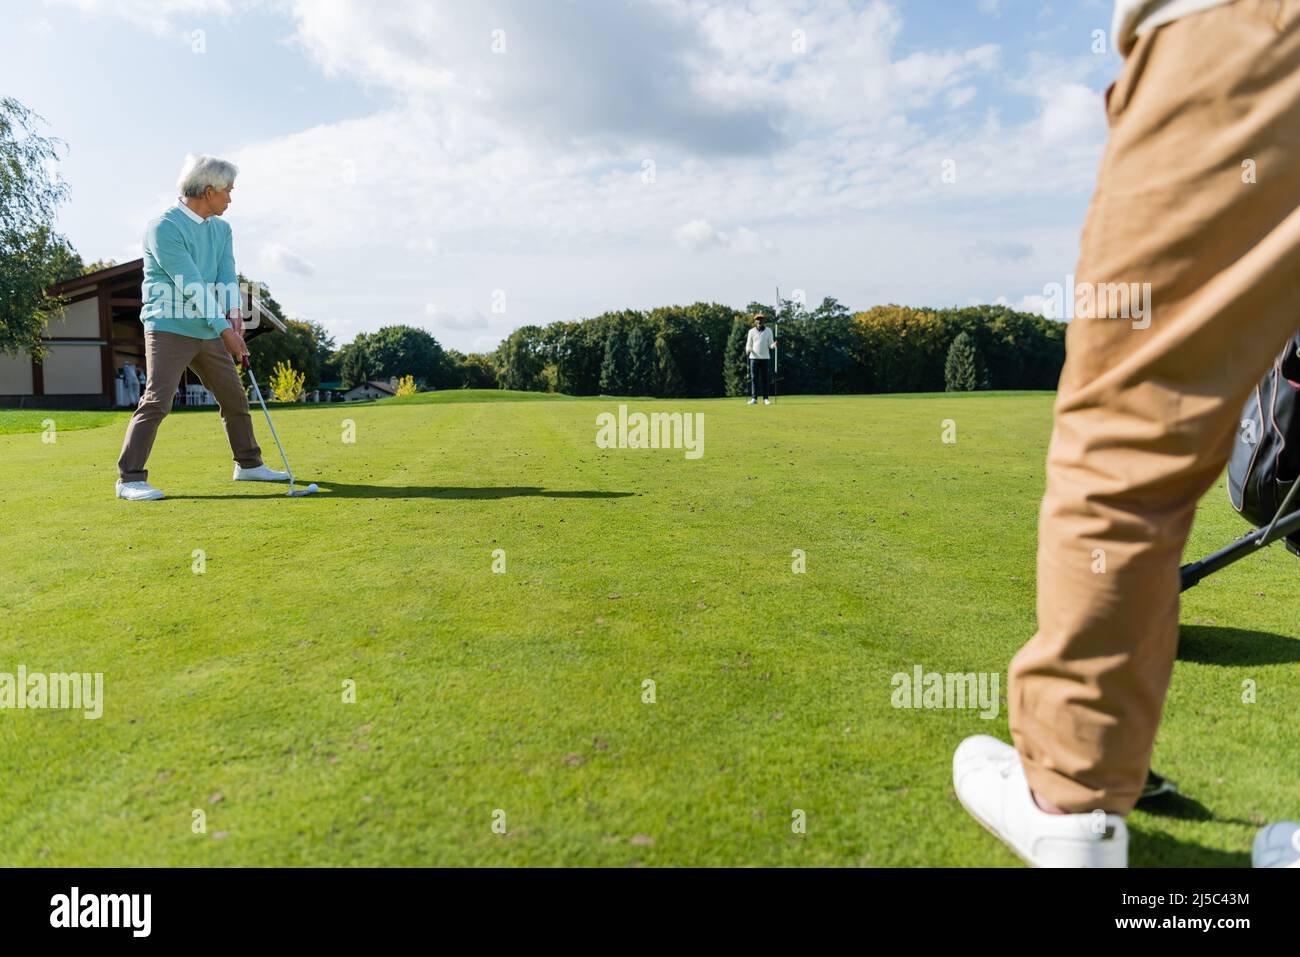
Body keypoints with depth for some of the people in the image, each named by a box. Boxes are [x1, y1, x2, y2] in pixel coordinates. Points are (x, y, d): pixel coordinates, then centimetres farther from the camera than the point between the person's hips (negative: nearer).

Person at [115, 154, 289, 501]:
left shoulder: (221, 229, 11)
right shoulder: (164, 228, -14)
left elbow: (227, 275, 1)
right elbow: (191, 286, -21)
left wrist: (234, 315, -17)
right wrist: (225, 329, -23)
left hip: (208, 331, 8)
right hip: (170, 329, -8)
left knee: (235, 398, 13)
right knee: (157, 401, -14)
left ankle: (249, 464, 27)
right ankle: (130, 479, -8)